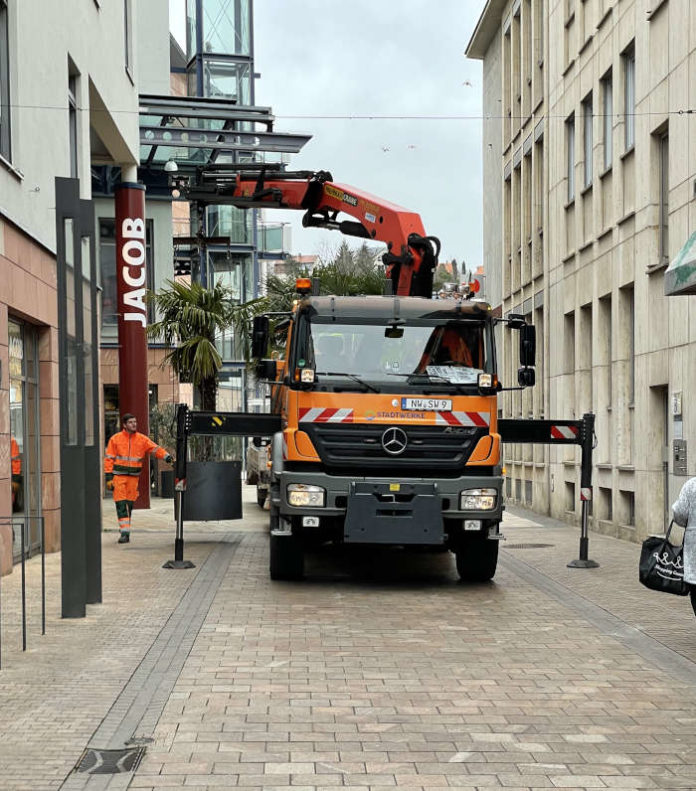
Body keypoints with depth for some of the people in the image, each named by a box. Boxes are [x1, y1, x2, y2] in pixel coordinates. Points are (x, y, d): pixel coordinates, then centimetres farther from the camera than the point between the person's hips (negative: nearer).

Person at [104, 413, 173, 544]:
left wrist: (166, 456, -18)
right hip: (119, 475, -3)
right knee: (121, 504, -9)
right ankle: (124, 532, -12)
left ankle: (124, 528, 24)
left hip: (133, 476, 3)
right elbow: (109, 459, 1)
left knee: (129, 503, 10)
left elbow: (155, 449, 1)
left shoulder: (142, 439, 6)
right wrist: (109, 477, -5)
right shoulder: (115, 439, 0)